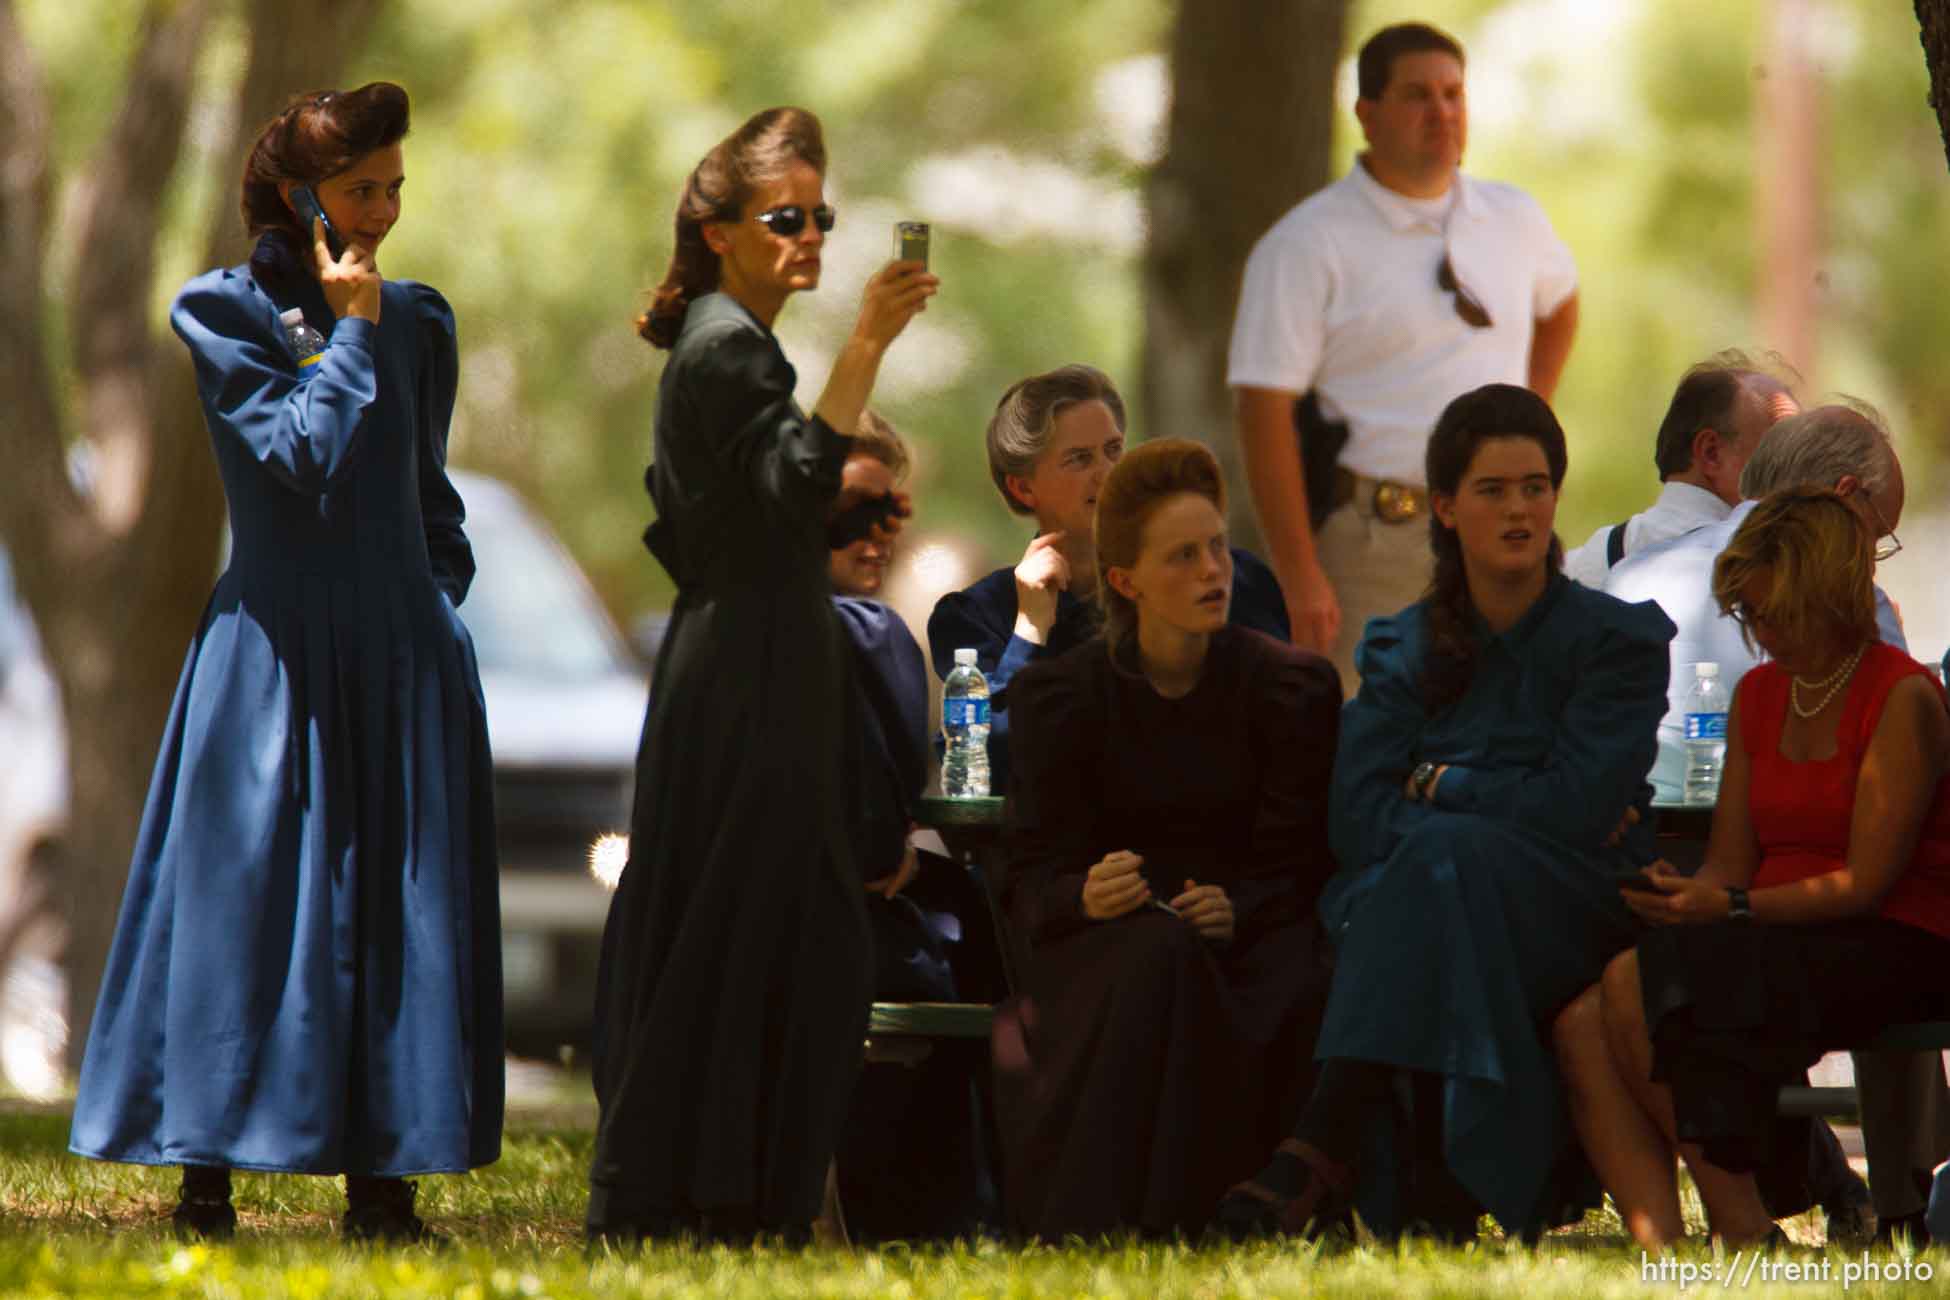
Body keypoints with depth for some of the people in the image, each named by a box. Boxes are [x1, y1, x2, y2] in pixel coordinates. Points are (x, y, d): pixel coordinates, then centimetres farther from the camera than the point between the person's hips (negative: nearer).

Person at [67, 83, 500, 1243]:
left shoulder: (417, 321, 11)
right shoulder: (225, 312, -3)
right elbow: (301, 454, -15)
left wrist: (440, 608, 10)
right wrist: (348, 329, -10)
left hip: (400, 654, 5)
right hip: (277, 655, -5)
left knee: (397, 909, 3)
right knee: (250, 897, -5)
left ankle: (380, 1181, 7)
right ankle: (208, 1181, -2)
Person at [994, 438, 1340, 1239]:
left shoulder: (1291, 687, 5)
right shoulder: (1060, 695, 5)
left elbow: (1298, 865, 3)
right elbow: (1031, 878, 1)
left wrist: (1235, 910, -20)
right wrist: (1085, 896, -23)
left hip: (1246, 938, 1)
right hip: (1104, 947, -1)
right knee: (1161, 956, -37)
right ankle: (1092, 1229, -44)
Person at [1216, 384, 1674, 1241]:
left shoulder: (1618, 640, 6)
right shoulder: (1401, 649, 15)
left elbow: (1575, 808, -9)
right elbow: (1359, 818, -1)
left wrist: (1440, 786, -1)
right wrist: (1507, 805, -10)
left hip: (1573, 927, -2)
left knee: (1442, 855, -35)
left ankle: (1323, 1152, -48)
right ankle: (1451, 1199, -47)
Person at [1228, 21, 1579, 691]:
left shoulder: (1515, 220, 11)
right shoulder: (1308, 244, -6)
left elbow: (1560, 302, 35)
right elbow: (1264, 411, -11)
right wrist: (1300, 578, -17)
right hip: (1378, 539, -5)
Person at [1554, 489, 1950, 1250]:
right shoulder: (1759, 695, 17)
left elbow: (1868, 882, -12)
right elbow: (1732, 862, 15)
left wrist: (1733, 908, -21)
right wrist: (1680, 893, -8)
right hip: (1782, 941, 7)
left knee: (1635, 985, -29)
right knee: (1582, 1026, -21)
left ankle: (1740, 1229, -21)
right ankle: (1658, 1249, -34)